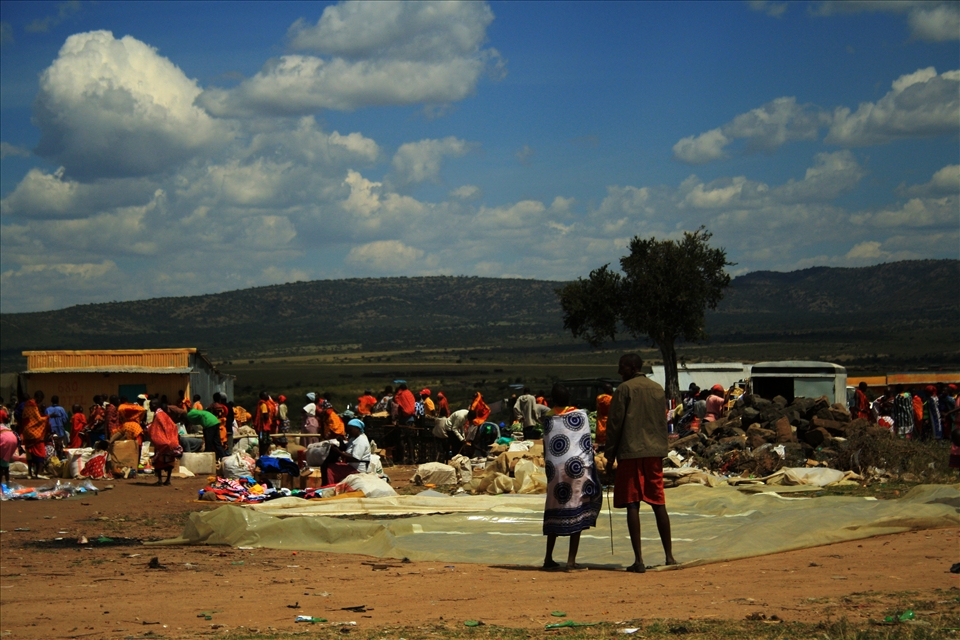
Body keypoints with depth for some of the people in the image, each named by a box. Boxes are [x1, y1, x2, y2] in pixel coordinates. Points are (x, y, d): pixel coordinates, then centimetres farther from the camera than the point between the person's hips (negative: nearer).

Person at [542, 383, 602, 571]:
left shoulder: (548, 419, 3)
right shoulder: (580, 415, -1)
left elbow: (546, 450, 5)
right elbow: (588, 444, -2)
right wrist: (591, 468, 5)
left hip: (555, 471, 2)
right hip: (577, 469, -2)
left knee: (555, 512, 12)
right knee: (578, 514, 1)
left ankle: (548, 559, 12)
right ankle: (571, 560, -2)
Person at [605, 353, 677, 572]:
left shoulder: (625, 389, -6)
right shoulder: (658, 389, 12)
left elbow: (615, 423, -7)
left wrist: (610, 452, 1)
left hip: (631, 452, -5)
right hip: (655, 452, 5)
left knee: (632, 505, -5)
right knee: (658, 503, 12)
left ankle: (639, 560, -11)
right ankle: (669, 555, 15)